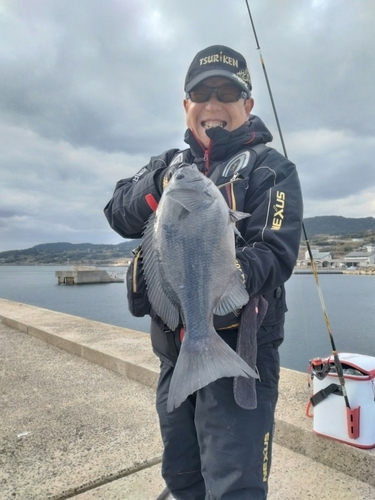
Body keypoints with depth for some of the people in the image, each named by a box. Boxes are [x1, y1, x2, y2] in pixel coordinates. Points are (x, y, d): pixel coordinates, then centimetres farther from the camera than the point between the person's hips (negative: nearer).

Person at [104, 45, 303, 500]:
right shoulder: (171, 164, 11)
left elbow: (275, 252, -17)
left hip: (239, 348, -5)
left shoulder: (270, 168, -4)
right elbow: (119, 216, -2)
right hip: (173, 349, 6)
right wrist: (163, 181, -20)